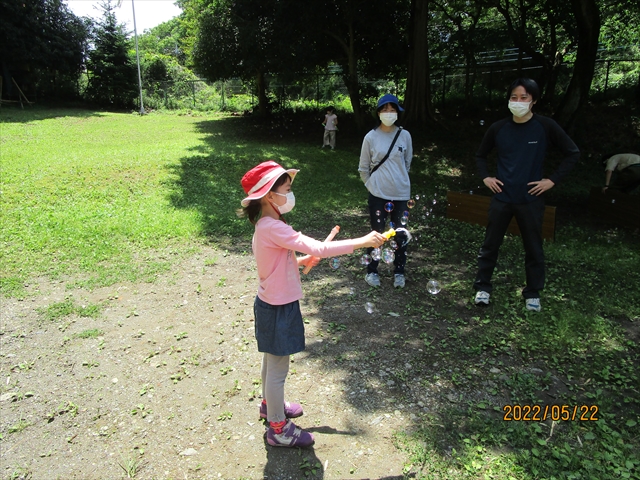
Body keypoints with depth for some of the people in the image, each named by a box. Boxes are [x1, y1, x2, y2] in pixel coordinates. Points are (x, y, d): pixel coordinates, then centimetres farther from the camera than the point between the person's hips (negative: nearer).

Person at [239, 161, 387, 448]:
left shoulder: (267, 225, 3)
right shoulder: (273, 229, -29)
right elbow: (318, 248, -33)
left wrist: (301, 260, 2)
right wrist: (362, 241, -27)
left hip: (271, 304, 9)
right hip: (278, 309, -9)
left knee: (271, 361, 26)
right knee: (278, 369, 7)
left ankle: (269, 405, 48)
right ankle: (278, 429, 25)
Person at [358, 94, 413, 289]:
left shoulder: (404, 135, -2)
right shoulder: (371, 137, -5)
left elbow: (407, 162, 12)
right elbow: (363, 167, 5)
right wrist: (372, 184, 6)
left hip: (401, 193, 1)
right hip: (378, 194, -1)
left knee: (401, 234, 8)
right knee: (377, 233, 7)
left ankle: (399, 272, 24)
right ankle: (372, 271, 22)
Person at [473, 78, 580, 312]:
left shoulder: (545, 126, -6)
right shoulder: (498, 128, 0)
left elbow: (572, 153, 2)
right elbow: (481, 155, 16)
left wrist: (552, 180, -5)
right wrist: (485, 177, 3)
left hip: (531, 199, -1)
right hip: (501, 198, 2)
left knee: (533, 248, 9)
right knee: (490, 244, 6)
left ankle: (533, 293, 25)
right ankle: (482, 287, 21)